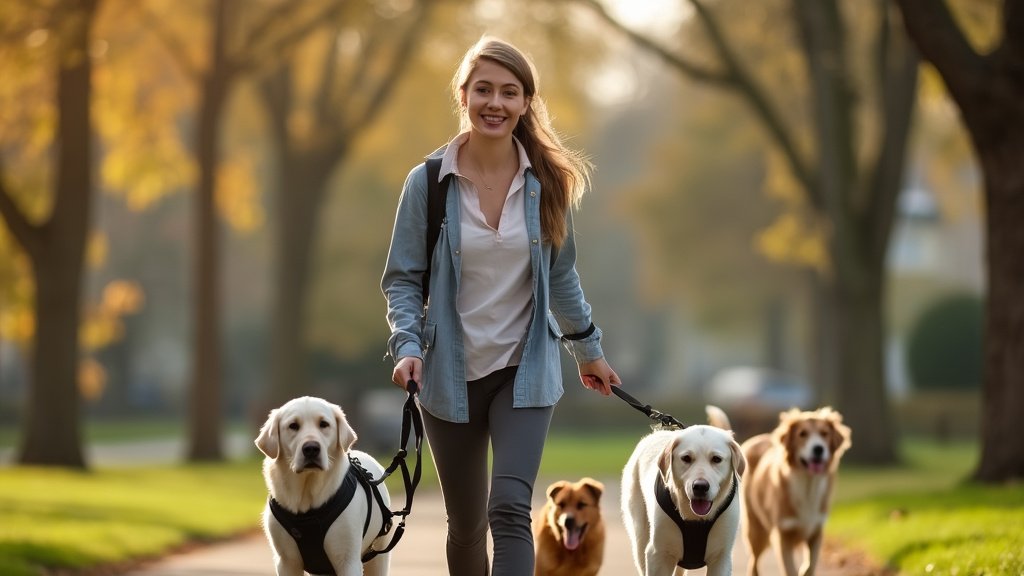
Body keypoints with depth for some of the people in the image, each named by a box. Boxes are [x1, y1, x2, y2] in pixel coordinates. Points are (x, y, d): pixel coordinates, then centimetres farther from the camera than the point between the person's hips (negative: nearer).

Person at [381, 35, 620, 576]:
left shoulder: (545, 182, -3)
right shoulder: (427, 182, -8)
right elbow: (403, 279, -4)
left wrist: (588, 350, 16)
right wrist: (408, 346, -19)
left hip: (524, 370, 0)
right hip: (450, 375, 0)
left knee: (510, 510, -17)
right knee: (466, 525, 12)